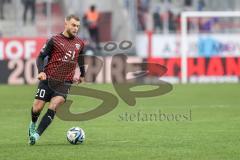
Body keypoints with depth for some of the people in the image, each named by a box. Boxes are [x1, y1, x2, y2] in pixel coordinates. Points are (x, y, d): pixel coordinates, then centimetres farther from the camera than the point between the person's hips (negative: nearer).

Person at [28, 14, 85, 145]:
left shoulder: (79, 44, 10)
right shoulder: (55, 40, -1)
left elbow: (80, 59, 29)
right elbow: (41, 56, 0)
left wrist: (82, 75, 35)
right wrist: (41, 71, -16)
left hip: (65, 83, 2)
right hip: (48, 80, -2)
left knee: (53, 107, -19)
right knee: (37, 107, -6)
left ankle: (36, 134, -18)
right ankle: (33, 124, 28)